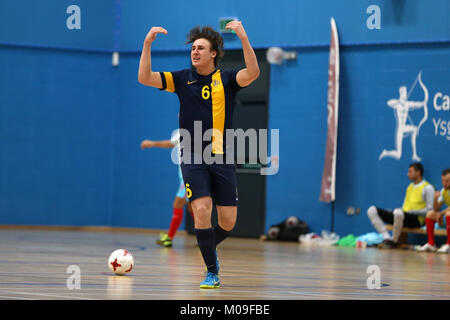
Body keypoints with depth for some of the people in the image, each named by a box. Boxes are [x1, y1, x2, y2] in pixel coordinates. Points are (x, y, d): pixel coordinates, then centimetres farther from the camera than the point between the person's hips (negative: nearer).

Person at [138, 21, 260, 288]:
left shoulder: (227, 79, 2)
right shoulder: (183, 79, 6)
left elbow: (253, 73, -17)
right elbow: (145, 78, -2)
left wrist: (244, 38, -29)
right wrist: (148, 43, -13)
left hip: (222, 158, 1)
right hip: (193, 158, 0)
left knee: (228, 222, 1)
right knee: (202, 209, -18)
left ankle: (209, 248, 35)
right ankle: (212, 272, -4)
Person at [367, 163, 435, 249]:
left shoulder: (427, 188, -2)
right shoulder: (410, 186, 24)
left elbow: (429, 210, -10)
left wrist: (412, 211, -17)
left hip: (417, 219, -8)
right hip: (404, 216, 8)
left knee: (398, 212, -43)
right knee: (372, 210, -4)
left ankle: (394, 241, -19)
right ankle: (387, 238, -17)